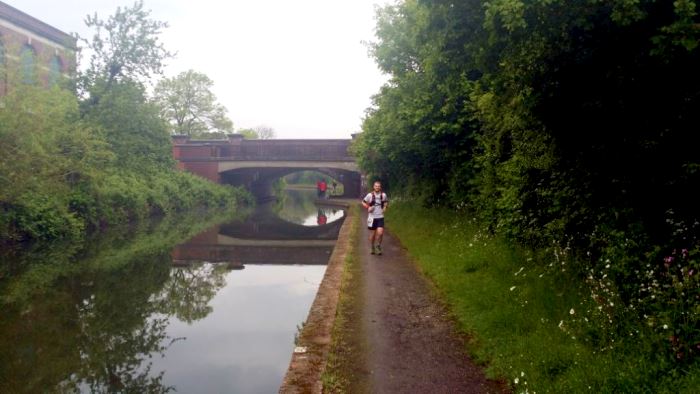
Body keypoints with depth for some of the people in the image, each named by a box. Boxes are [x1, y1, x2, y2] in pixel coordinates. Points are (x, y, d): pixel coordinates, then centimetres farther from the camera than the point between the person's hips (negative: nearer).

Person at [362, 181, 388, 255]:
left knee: (380, 233, -14)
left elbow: (386, 202, 19)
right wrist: (368, 207, -11)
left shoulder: (383, 195, -1)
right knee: (372, 234, 8)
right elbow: (363, 202, 5)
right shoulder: (370, 195, -6)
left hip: (380, 217, 1)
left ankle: (379, 245, 12)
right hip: (372, 217, 0)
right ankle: (372, 247, 30)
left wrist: (385, 207, 1)